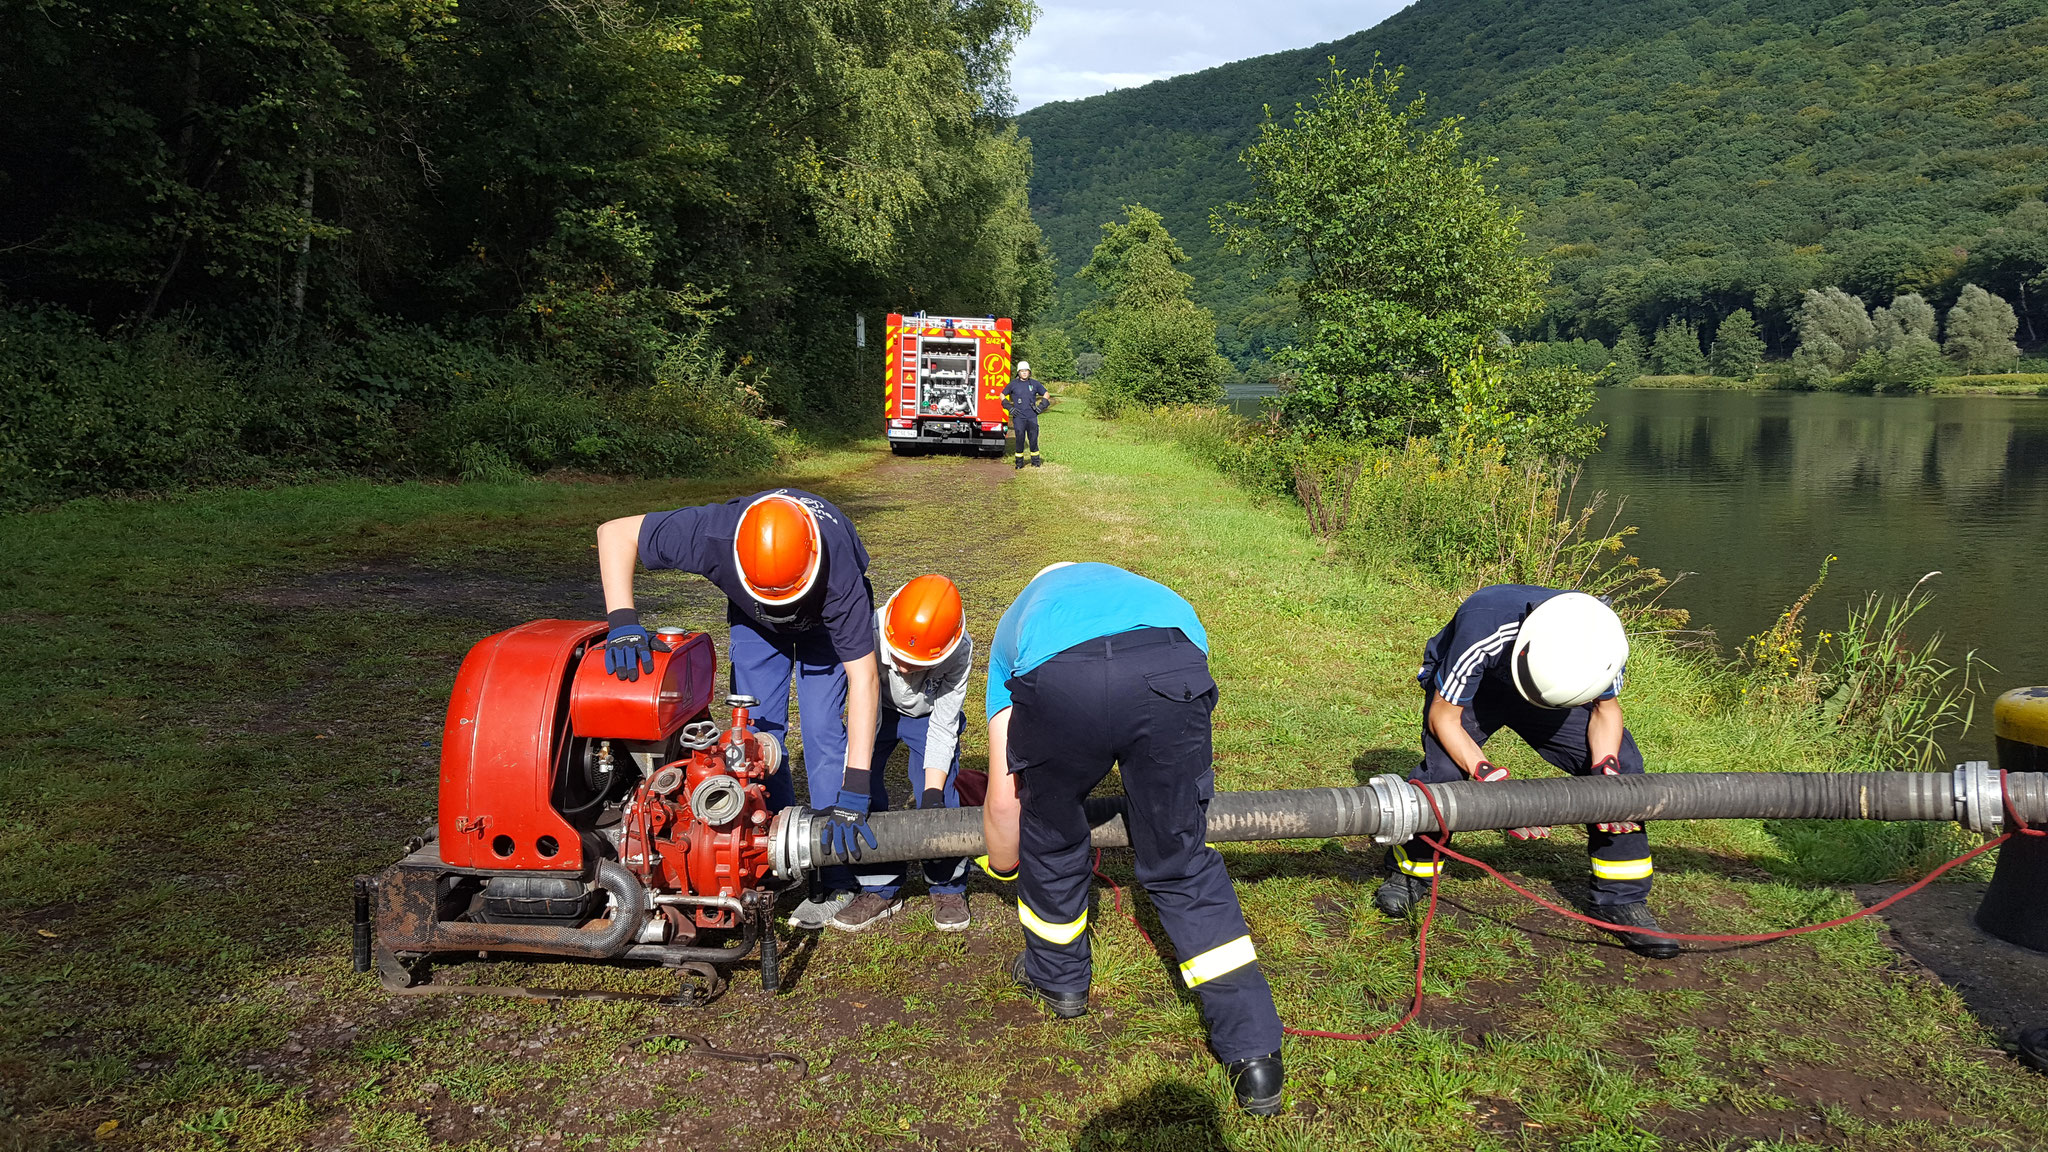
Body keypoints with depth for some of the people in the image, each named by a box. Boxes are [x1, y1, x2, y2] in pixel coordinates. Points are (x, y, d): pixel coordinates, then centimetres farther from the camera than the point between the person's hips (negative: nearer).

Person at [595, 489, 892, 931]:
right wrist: (622, 622, -44)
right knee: (755, 730, -3)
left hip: (826, 614, -3)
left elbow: (864, 677, -43)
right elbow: (614, 533, -31)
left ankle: (839, 876, -3)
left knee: (823, 730, -13)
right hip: (752, 615, 3)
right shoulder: (714, 534, -42)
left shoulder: (837, 573, -45)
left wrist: (855, 790, -47)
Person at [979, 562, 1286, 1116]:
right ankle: (1255, 1054, 18)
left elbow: (1004, 798, 36)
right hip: (1172, 669, 2)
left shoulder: (1013, 626, 40)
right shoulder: (1129, 585, 47)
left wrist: (1002, 864, 55)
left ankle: (1057, 976, 49)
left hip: (1057, 679, -1)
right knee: (1183, 864, 18)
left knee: (1050, 838, 28)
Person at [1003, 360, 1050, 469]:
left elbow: (1046, 395, 19)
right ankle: (1019, 462, 9)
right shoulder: (1013, 384, 4)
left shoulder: (1034, 384, 8)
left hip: (1032, 417, 1)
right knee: (1020, 439, -1)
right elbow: (1002, 395, 14)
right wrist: (1009, 407, 4)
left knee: (1033, 439, 2)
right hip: (1018, 417, -1)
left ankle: (1035, 461, 14)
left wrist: (1041, 406, 7)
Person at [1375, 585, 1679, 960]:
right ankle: (1409, 874, -2)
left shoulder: (1602, 639, -31)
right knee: (1441, 770, -29)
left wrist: (1607, 769, -28)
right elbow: (1442, 718, -30)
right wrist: (1489, 777, -42)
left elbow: (1606, 710, -9)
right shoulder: (1482, 629, -43)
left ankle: (1621, 900, 6)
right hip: (1468, 687, -3)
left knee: (1623, 768, -11)